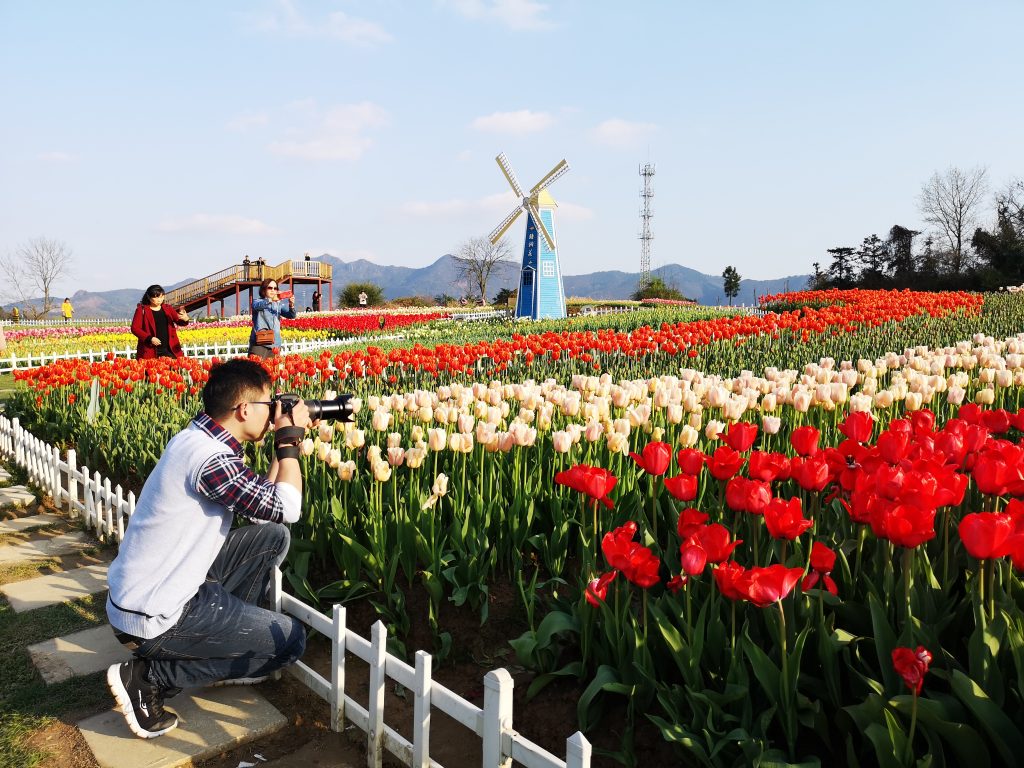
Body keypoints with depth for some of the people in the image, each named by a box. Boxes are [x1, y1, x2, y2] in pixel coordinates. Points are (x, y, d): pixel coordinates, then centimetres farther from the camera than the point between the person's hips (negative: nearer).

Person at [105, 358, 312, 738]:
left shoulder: (200, 438, 4)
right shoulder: (209, 457, -27)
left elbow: (263, 500, 9)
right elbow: (287, 508, -21)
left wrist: (285, 442, 3)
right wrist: (289, 439, -11)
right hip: (150, 618, -9)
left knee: (273, 536, 9)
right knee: (291, 639, -1)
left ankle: (238, 638, 18)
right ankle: (147, 676, 1)